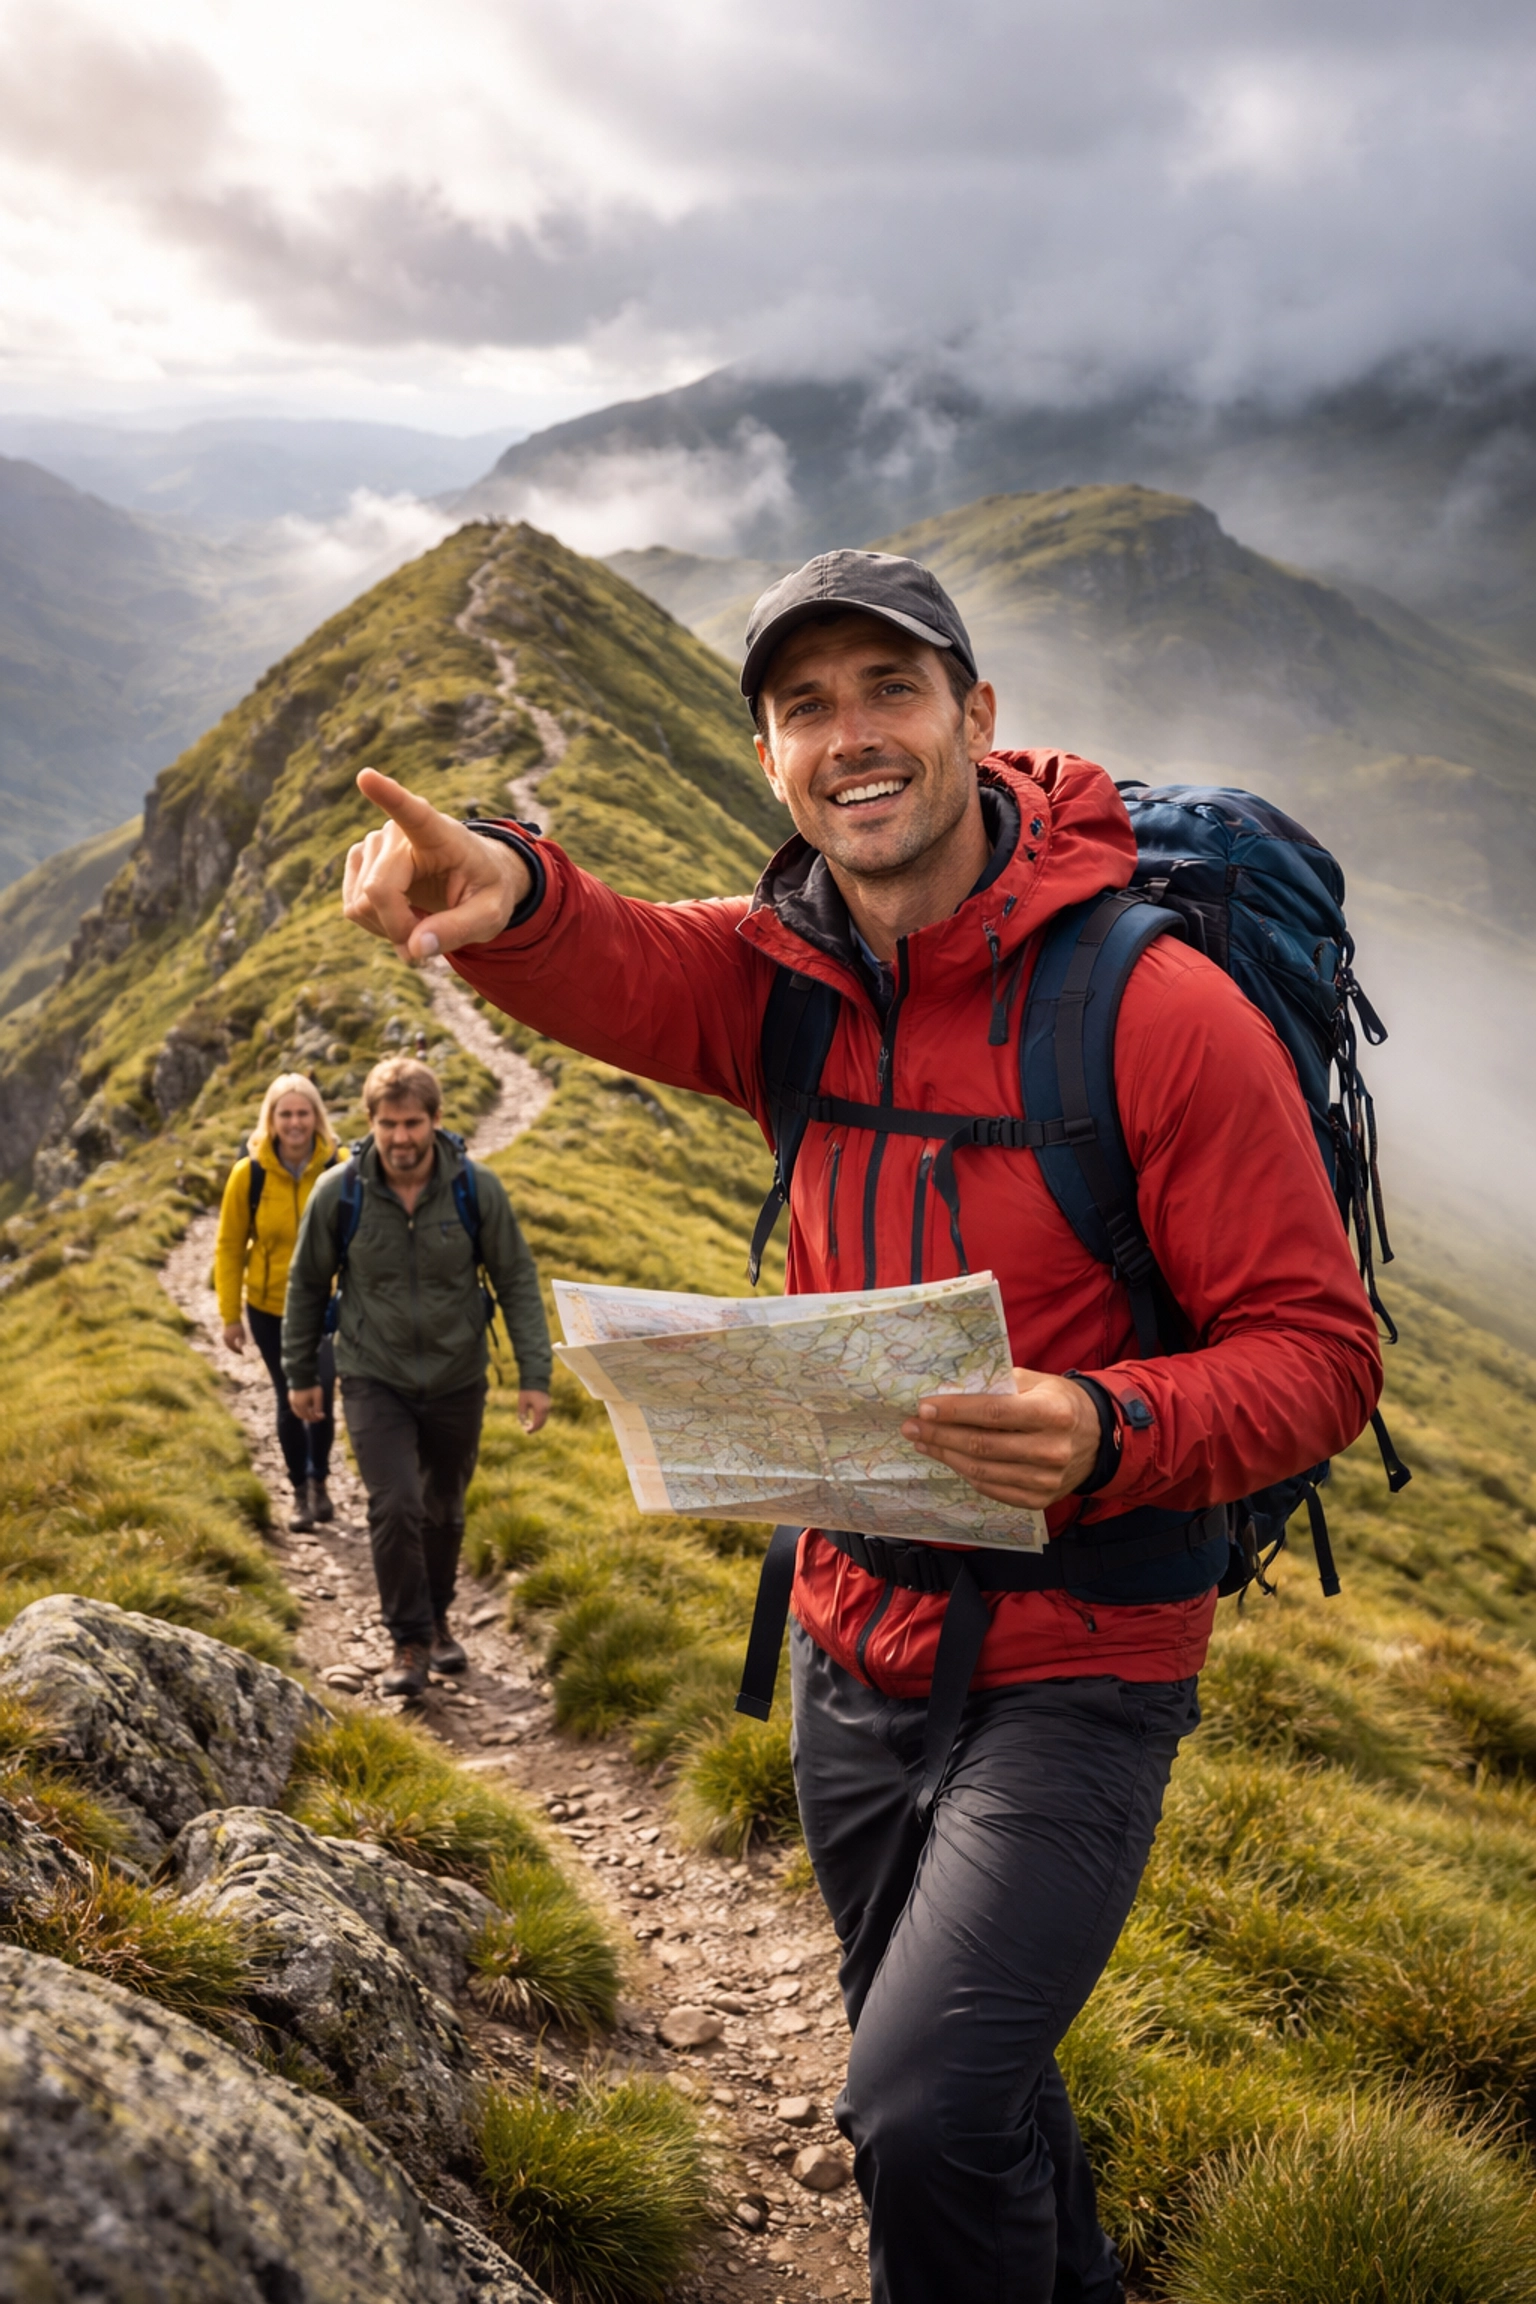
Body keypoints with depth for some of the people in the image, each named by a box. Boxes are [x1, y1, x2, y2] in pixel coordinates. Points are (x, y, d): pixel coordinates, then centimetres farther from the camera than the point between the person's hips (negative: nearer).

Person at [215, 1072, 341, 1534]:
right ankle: (300, 1491, 29)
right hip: (270, 1309, 1)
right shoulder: (248, 1174, -11)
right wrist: (230, 1315, 0)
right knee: (290, 1403, 7)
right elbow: (229, 1247, -2)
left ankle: (319, 1482, 21)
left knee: (321, 1396, -7)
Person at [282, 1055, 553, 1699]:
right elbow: (307, 1284, 4)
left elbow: (517, 1282, -3)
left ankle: (437, 1619, 38)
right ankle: (410, 1641, 2)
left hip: (457, 1380, 1)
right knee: (395, 1506, -15)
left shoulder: (476, 1189, -11)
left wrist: (535, 1375, -7)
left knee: (444, 1511, 15)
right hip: (375, 1380, -1)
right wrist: (300, 1373, 9)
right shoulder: (339, 1194, -11)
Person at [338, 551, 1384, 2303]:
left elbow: (1318, 1351, -17)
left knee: (923, 2112, -17)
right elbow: (608, 969, -23)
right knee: (950, 2075, 24)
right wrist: (504, 893, -46)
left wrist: (1111, 1435, -36)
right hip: (852, 1634, 6)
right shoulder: (784, 976, -3)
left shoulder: (1159, 1009, -18)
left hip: (1072, 1664, -5)